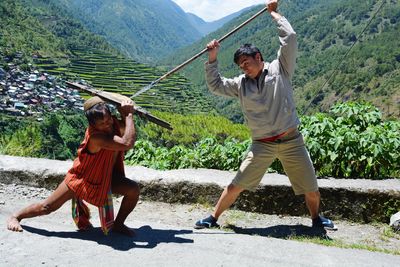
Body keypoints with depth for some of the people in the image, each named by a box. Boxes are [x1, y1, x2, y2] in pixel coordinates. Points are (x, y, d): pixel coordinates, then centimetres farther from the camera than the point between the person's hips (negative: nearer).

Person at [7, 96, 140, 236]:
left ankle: (118, 224, 7)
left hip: (105, 177, 6)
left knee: (133, 189, -15)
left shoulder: (114, 123, -17)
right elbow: (127, 144, -49)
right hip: (82, 178, -6)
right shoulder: (96, 136, -39)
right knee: (47, 207, 2)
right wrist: (128, 115, -41)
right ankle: (15, 216, 30)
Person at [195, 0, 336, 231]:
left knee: (311, 189, 9)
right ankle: (213, 218, 15)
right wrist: (212, 58, -2)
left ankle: (316, 218, 37)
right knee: (236, 185, -1)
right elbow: (215, 85, 7)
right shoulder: (241, 84, 7)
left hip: (291, 141, -1)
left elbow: (290, 37, -8)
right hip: (262, 145, 1)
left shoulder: (280, 69, 0)